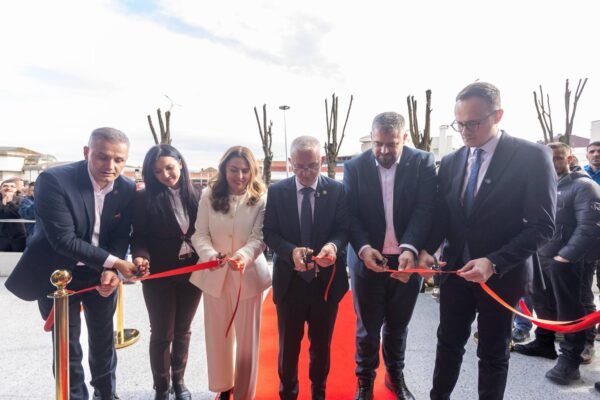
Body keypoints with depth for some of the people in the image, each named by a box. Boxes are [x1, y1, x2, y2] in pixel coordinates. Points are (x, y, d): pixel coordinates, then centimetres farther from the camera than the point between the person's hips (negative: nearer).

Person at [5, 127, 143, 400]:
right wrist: (114, 262, -29)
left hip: (101, 273, 4)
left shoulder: (127, 190, -10)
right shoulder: (53, 180, -23)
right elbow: (63, 239, -27)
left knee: (104, 339, 17)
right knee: (67, 344, 9)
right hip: (58, 273, -3)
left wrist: (111, 271, -22)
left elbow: (120, 237, -5)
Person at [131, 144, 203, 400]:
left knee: (183, 331, 17)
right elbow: (139, 235, -6)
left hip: (192, 272, 3)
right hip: (159, 274, -2)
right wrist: (141, 256, -25)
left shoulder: (195, 196, 1)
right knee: (162, 333, 10)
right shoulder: (144, 198, -6)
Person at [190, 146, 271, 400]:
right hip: (215, 274, 2)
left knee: (247, 336, 12)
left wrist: (244, 255, -35)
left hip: (248, 274, -2)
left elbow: (260, 237, -15)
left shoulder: (260, 198, -10)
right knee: (217, 334, 17)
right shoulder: (209, 196, -5)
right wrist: (209, 254, -26)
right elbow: (199, 234, -6)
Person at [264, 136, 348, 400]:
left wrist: (333, 246, -30)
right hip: (290, 280, 0)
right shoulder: (277, 191, -4)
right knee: (288, 343, 17)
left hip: (326, 280, 1)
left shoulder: (337, 190, -5)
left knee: (322, 343, 20)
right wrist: (292, 251, -24)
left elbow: (343, 229, -7)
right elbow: (269, 232, -5)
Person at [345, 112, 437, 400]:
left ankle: (395, 375, 42)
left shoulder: (423, 163, -5)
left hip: (408, 258, 1)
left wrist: (410, 249, -28)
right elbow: (350, 214, -8)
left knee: (398, 324, 19)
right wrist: (363, 248, -24)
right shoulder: (355, 167, -4)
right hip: (367, 258, 0)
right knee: (367, 326, 14)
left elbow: (425, 210, -13)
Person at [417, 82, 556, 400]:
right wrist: (427, 249, -13)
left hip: (502, 274, -4)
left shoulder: (532, 156, -11)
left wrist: (494, 262, -24)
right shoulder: (450, 162, 3)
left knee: (493, 352, 15)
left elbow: (542, 225, -15)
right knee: (449, 342, 18)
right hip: (456, 269, 4)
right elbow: (441, 216, 5)